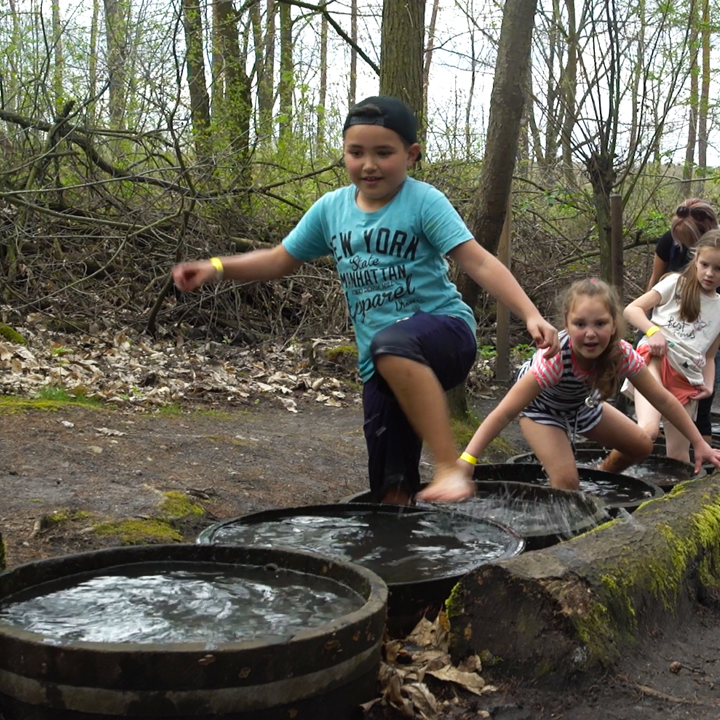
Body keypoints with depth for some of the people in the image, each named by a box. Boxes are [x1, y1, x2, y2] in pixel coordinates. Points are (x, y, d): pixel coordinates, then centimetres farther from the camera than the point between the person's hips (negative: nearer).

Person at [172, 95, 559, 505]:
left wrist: (530, 314, -27)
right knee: (392, 486, 5)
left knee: (392, 344, -40)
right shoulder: (331, 209, 8)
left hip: (445, 330, -5)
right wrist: (217, 267, 3)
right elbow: (280, 260, 18)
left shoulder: (424, 202, -7)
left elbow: (479, 262, -15)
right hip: (384, 364, 5)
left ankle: (450, 466, -37)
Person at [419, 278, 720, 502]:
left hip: (582, 403, 6)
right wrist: (464, 465, -54)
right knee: (566, 483, -23)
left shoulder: (623, 354, -30)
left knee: (642, 446, 12)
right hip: (541, 406, -5)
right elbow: (503, 413, -46)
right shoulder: (555, 358, -44)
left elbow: (663, 400, -16)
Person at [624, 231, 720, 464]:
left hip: (687, 379, 5)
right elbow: (632, 309, 2)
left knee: (678, 452, 6)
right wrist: (653, 331, -17)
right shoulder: (676, 283, 7)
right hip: (656, 359, -5)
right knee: (648, 429, -33)